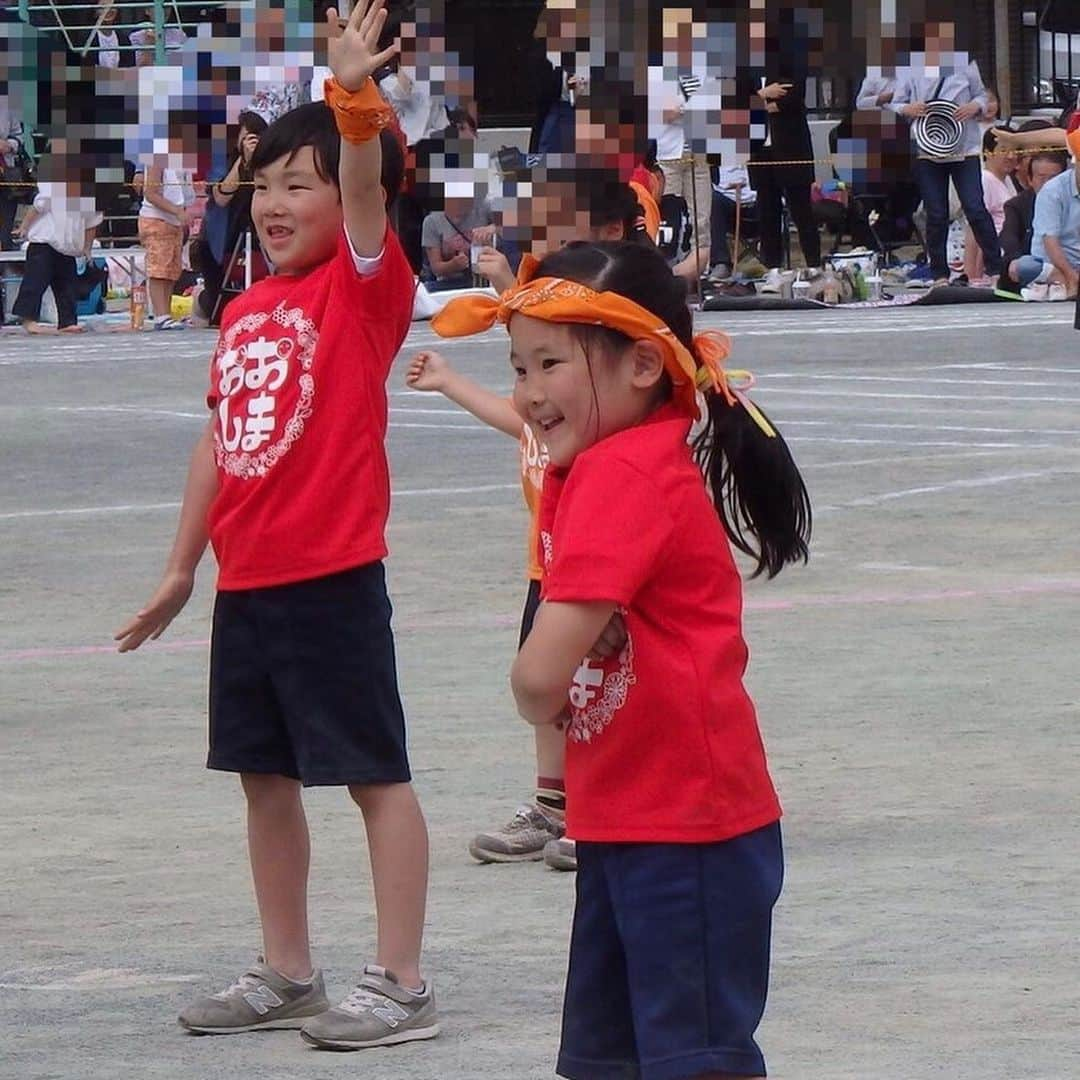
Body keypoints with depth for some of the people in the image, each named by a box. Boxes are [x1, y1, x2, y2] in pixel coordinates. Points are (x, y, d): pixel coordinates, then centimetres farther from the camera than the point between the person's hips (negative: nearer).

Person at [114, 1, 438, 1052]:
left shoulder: (366, 284, -6)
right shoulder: (243, 312, 11)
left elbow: (364, 187, -26)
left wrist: (353, 92, -42)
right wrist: (182, 569, 18)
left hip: (333, 578, -7)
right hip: (245, 581, 7)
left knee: (376, 775, -1)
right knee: (264, 775, 14)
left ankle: (400, 985, 3)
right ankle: (287, 973, 25)